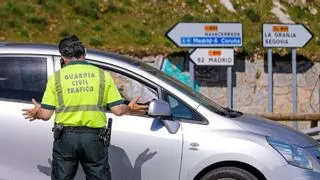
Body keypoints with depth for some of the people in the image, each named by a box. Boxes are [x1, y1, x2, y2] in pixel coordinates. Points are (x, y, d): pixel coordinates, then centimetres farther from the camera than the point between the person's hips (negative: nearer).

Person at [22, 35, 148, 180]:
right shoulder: (103, 75, 2)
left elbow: (46, 114, -2)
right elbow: (118, 110, 0)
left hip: (65, 137, 0)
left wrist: (37, 113, 21)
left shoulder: (56, 78, 1)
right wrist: (130, 108, 21)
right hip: (94, 137, 0)